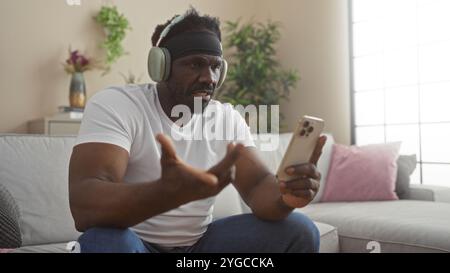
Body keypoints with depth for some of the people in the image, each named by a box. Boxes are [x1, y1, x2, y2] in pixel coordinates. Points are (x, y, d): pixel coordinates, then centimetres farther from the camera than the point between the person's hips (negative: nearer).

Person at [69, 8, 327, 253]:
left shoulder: (228, 117, -1)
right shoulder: (113, 105, -17)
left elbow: (257, 187, -11)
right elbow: (84, 207, -31)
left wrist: (286, 193, -36)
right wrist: (170, 191, -51)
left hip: (199, 241, 4)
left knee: (299, 231, -10)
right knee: (107, 242, -38)